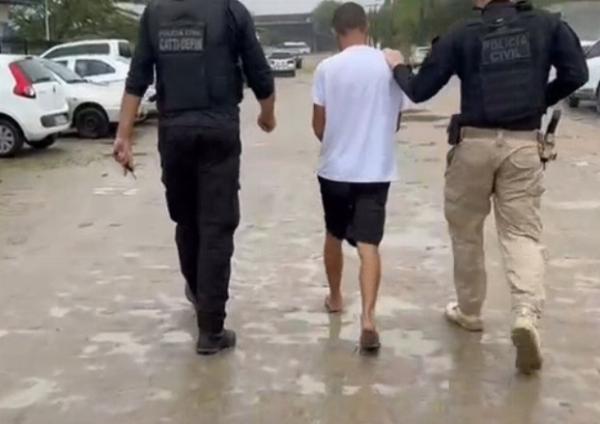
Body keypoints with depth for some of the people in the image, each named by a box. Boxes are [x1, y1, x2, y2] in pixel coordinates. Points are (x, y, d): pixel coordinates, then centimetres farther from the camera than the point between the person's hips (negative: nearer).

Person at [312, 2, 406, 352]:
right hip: (376, 170, 0)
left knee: (334, 236, 20)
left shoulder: (327, 68, -6)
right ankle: (369, 316, -18)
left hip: (335, 168, 0)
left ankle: (335, 297, 37)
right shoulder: (391, 65, 0)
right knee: (369, 245, -2)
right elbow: (395, 123, 10)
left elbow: (319, 127, -1)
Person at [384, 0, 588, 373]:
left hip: (476, 143, -1)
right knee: (523, 233, 2)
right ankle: (527, 314, -18)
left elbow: (420, 91, 1)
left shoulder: (463, 36, -1)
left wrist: (398, 66, 21)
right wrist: (540, 100, 14)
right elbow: (576, 74, -2)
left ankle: (469, 311, 27)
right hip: (524, 145, 1)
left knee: (466, 231, 15)